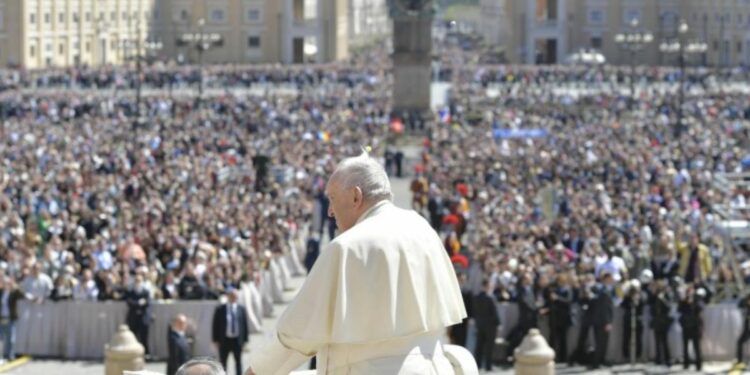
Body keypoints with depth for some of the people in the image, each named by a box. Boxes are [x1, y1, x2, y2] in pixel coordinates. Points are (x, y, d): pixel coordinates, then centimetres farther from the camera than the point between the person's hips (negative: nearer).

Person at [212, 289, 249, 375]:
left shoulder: (241, 309, 2)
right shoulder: (220, 309, -3)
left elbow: (245, 324, 4)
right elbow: (215, 325, -1)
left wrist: (245, 340, 1)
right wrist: (216, 340, -4)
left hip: (238, 340, 1)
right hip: (224, 340, -1)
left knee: (238, 362, 10)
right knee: (222, 363, 5)